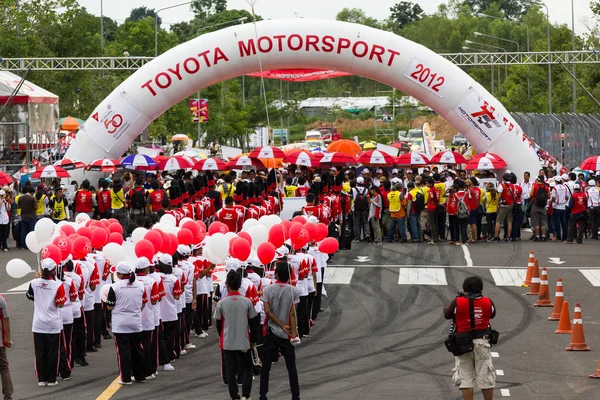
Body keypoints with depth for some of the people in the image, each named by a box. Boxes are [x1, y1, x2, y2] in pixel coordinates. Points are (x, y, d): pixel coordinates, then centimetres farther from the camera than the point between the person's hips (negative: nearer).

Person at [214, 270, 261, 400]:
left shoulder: (221, 303, -8)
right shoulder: (247, 302, -7)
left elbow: (218, 324, 2)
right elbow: (253, 323, 0)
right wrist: (254, 339, 13)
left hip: (227, 343, 0)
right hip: (243, 342, 0)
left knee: (231, 371, 9)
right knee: (247, 368, 11)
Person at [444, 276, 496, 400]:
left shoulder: (458, 302, -11)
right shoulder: (488, 302, -5)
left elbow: (447, 315, 4)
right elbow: (492, 314, 15)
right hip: (482, 343, 2)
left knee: (466, 378, 4)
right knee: (486, 378, 10)